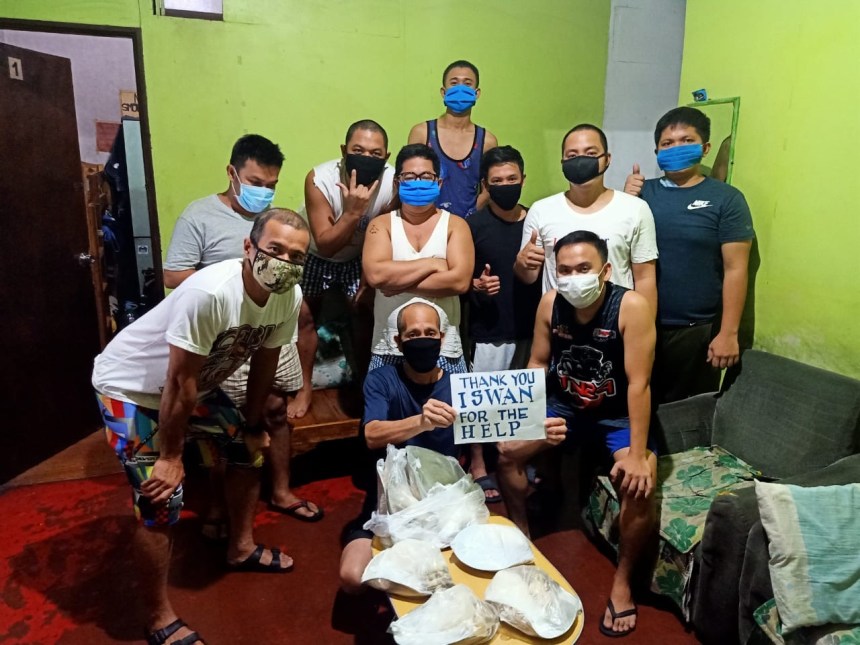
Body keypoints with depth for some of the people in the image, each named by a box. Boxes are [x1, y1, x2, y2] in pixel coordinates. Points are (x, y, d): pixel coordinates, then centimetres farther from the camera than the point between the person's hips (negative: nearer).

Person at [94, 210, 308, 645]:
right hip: (130, 387, -7)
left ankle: (242, 548, 36)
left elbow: (264, 361, 1)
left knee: (249, 450, 14)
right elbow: (179, 382, -29)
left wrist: (252, 424, 10)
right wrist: (170, 454, -19)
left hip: (196, 385, 8)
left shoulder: (289, 298, -14)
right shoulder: (209, 293, -37)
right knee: (160, 502, -11)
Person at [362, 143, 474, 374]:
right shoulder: (381, 224, 3)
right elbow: (375, 275, -14)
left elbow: (460, 281, -12)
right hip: (389, 348, 1)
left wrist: (400, 283, -12)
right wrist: (432, 263, -12)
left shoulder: (455, 225, 2)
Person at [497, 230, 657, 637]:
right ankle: (521, 536, 17)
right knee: (506, 449, -8)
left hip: (619, 415, -4)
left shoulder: (631, 306, -26)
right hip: (564, 407, 4)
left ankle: (622, 581, -1)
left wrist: (637, 453, -27)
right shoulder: (550, 303, -13)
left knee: (639, 486, -26)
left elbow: (638, 383, -26)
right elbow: (537, 364, -1)